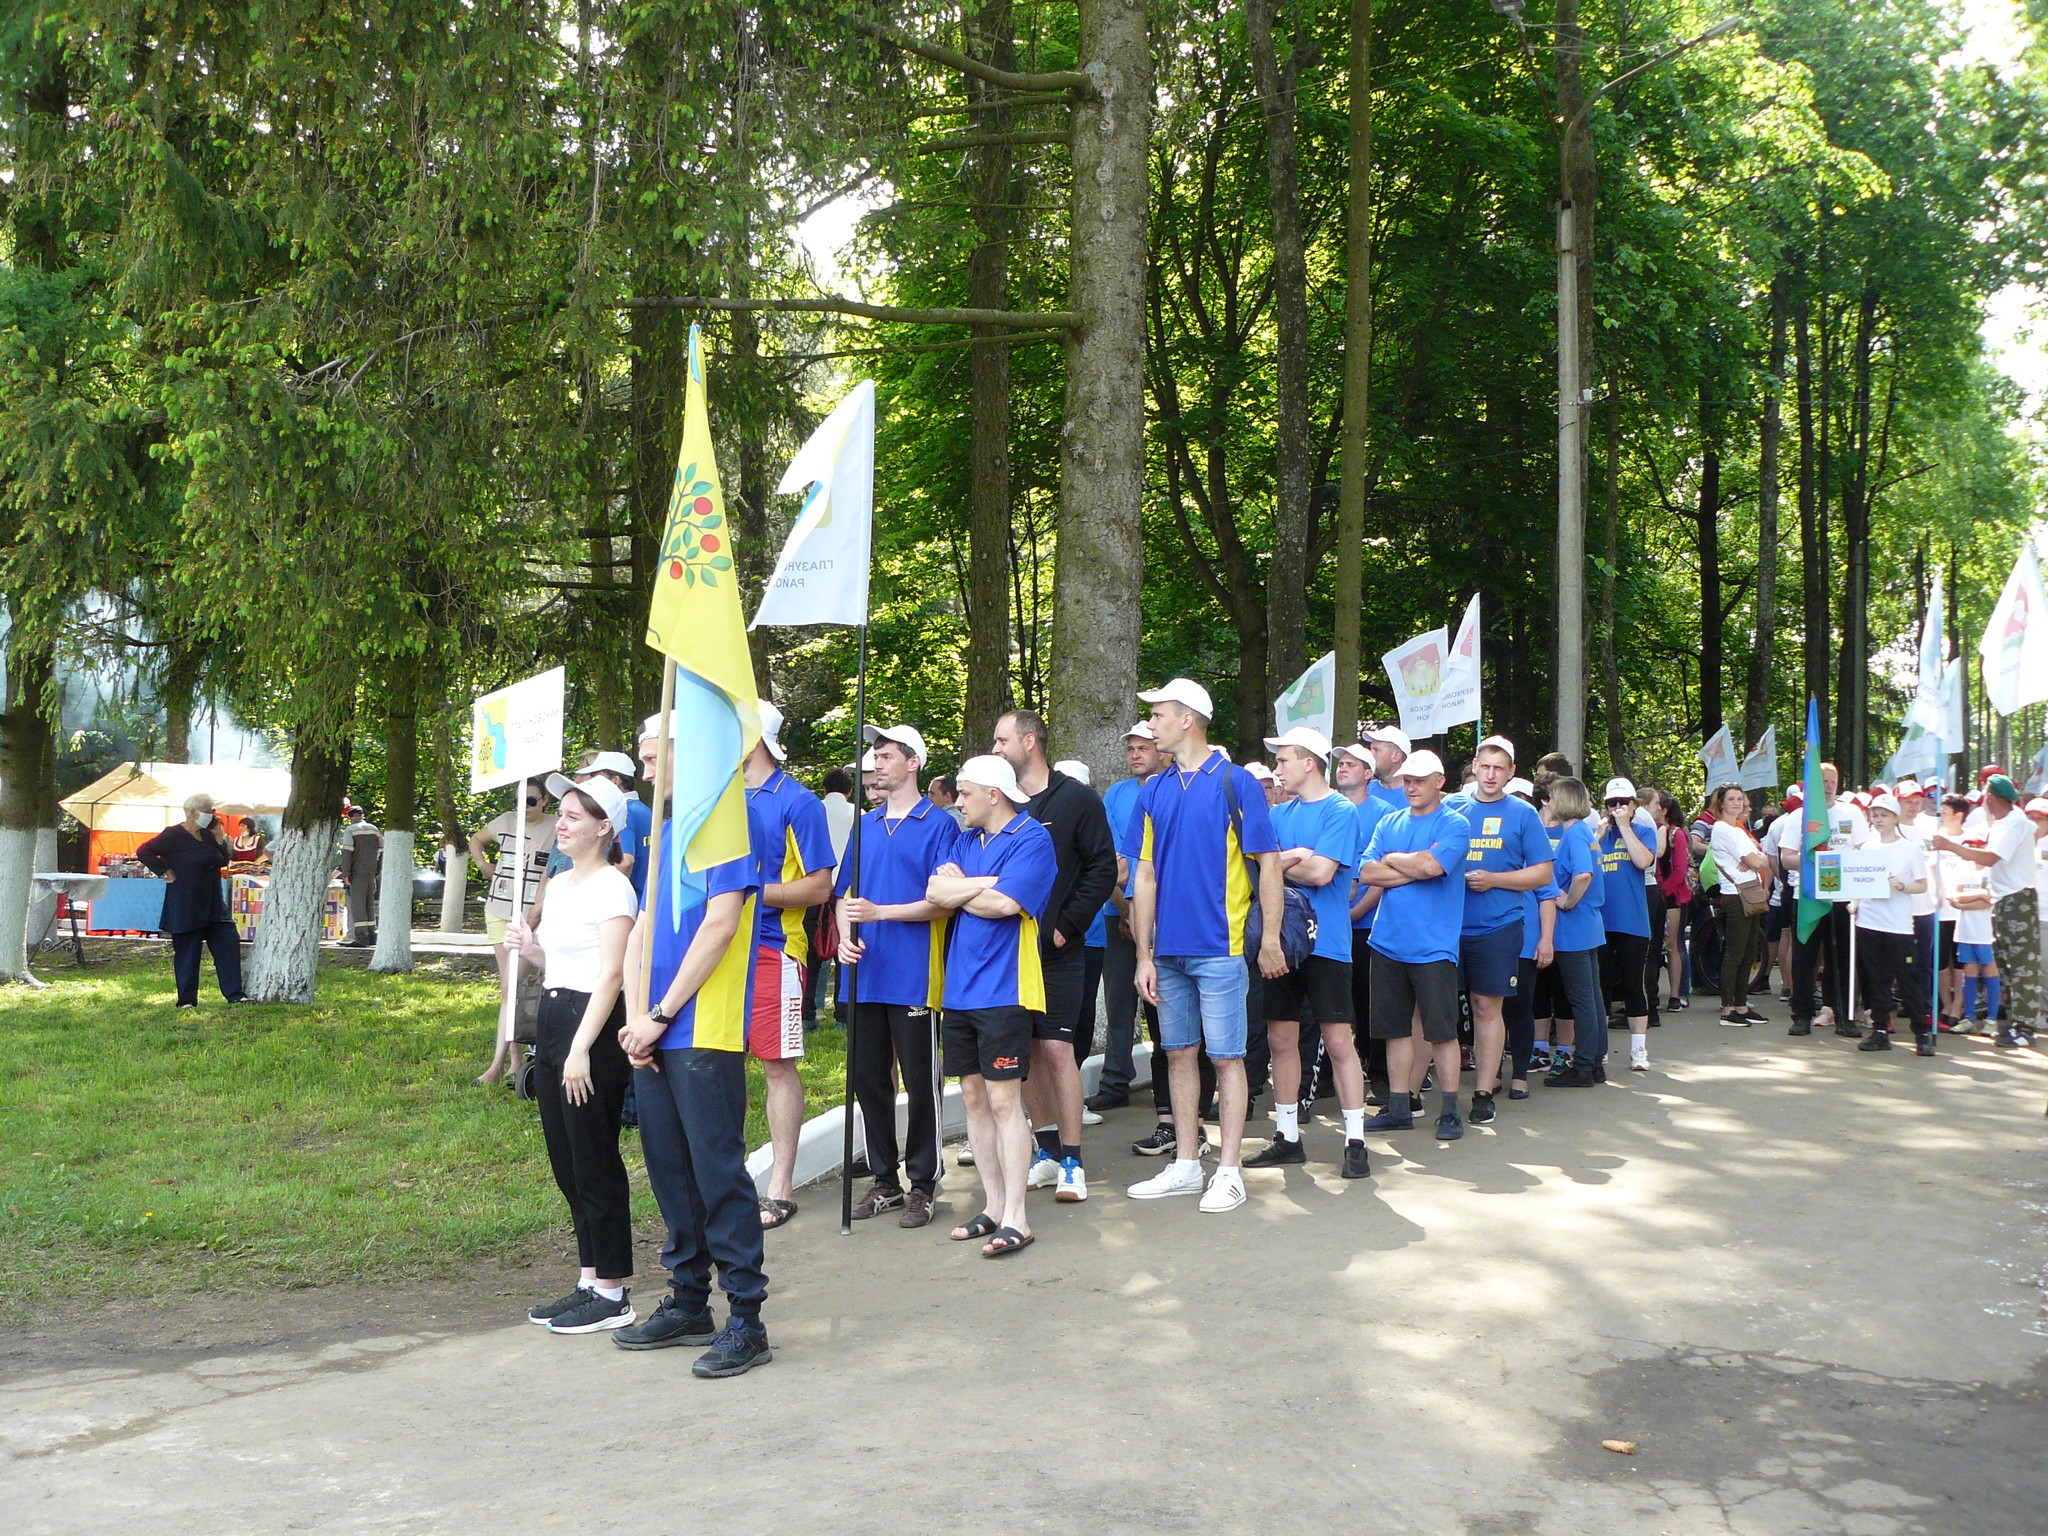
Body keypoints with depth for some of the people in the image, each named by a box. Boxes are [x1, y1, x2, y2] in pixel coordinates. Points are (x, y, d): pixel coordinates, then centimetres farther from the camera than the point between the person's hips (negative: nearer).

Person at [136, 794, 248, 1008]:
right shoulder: (174, 835, -9)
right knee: (187, 952, 1)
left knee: (228, 944, -1)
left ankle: (234, 993, 2)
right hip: (185, 907, -7)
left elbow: (223, 861, 14)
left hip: (213, 905, 7)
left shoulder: (207, 835, 11)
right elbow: (144, 852, -13)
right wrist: (164, 873, -13)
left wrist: (219, 836, 3)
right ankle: (186, 1000, 9)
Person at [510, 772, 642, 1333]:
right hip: (553, 1021, 9)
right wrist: (530, 948, 3)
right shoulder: (558, 885, 15)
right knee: (567, 1164, 11)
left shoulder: (611, 886, -10)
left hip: (594, 1027, -9)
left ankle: (612, 1296, 4)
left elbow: (611, 973, -17)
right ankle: (588, 1282, 21)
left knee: (595, 1165, -4)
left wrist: (581, 1048, -21)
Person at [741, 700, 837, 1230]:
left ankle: (780, 1188, 6)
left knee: (777, 1066, 0)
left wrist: (751, 892, -15)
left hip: (772, 947, -6)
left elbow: (820, 887, -9)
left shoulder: (796, 802, -7)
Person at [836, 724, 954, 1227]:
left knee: (920, 1081, 1)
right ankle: (885, 1181, 22)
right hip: (863, 974, 6)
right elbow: (846, 893, 16)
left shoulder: (937, 824, -3)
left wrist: (880, 912, -19)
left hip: (912, 974, -6)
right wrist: (845, 935, -4)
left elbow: (942, 901, -10)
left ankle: (922, 1185, 11)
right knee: (867, 1078, 10)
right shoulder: (865, 825, 16)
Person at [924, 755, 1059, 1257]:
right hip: (960, 988, 7)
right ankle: (993, 1205, 18)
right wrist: (987, 883, -11)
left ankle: (1015, 1218, -6)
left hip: (1004, 989, -7)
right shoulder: (961, 842, 16)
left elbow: (1003, 905, -18)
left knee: (1004, 1100, -8)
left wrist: (958, 887, -3)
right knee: (973, 1097, 9)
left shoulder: (1032, 839, -7)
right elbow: (936, 892, 0)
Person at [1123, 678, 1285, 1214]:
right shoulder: (1155, 792, 9)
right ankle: (1185, 1165, 21)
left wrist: (1270, 942, -9)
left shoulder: (1235, 782, -6)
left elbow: (1268, 863, -6)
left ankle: (1228, 1172, 7)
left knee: (1225, 1056, 0)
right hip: (1169, 949, 6)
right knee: (1179, 1053, 11)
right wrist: (1144, 955, 4)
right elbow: (1145, 875, 9)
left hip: (1220, 948, -5)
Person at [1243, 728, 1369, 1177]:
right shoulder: (1280, 814, 13)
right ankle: (1287, 1137, 20)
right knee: (1281, 1038, 10)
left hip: (1325, 943, -6)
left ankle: (1355, 1143, 3)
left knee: (1339, 1041, -3)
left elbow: (1321, 873, -16)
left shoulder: (1340, 811, -6)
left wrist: (1280, 863, -2)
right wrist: (1296, 858, -13)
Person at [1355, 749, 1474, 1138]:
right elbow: (1367, 872, 1)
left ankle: (1450, 1111, 7)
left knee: (1441, 1031, -2)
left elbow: (1431, 864, -20)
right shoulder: (1389, 823, 13)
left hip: (1433, 945, -5)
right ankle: (1398, 1109, 17)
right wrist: (1414, 869, -9)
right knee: (1396, 1028, 10)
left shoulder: (1454, 825, -3)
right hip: (1388, 942, 5)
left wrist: (1391, 859, -3)